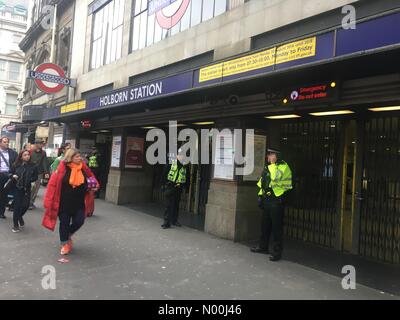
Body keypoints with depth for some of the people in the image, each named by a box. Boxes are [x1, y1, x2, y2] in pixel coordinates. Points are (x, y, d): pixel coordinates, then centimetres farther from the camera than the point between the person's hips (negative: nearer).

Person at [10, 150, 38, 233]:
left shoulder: (33, 166, -3)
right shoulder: (16, 165, -3)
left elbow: (35, 177, 3)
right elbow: (11, 174, 7)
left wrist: (29, 180, -13)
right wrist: (13, 176, -14)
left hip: (27, 188, 1)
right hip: (17, 188, -1)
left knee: (25, 205, 1)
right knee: (17, 205, -2)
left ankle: (19, 216, 35)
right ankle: (16, 224, 12)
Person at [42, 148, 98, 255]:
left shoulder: (83, 168, -1)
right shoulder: (63, 168, -12)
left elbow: (91, 178, 17)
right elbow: (54, 182, -11)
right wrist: (49, 200, -13)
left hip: (79, 202, 3)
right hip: (64, 202, -3)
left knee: (79, 221, 0)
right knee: (64, 222, 8)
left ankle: (68, 235, 31)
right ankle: (64, 243, 28)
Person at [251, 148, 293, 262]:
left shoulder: (283, 166, -11)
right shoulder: (269, 166, 15)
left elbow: (275, 177, -30)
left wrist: (273, 163, -20)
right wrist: (261, 195, 18)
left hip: (277, 200, -9)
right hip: (267, 199, 9)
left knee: (276, 226, -3)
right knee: (265, 224, 17)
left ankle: (277, 252, 4)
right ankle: (263, 247, 30)